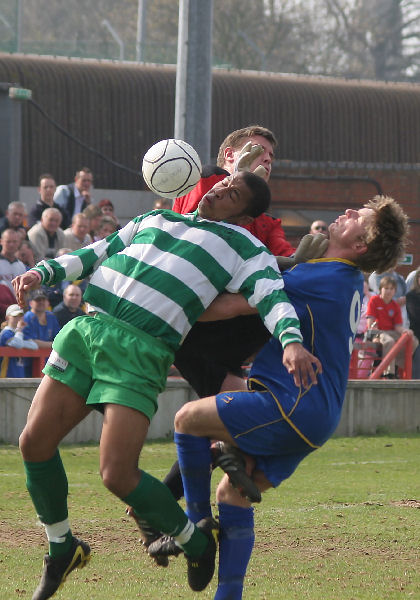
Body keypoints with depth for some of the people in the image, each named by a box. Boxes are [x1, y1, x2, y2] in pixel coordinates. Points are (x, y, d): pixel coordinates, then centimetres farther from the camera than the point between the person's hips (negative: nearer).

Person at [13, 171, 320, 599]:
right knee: (35, 442, 0)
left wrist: (292, 341, -27)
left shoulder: (244, 249, 9)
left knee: (117, 474, -16)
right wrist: (43, 273, 14)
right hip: (88, 327, 5)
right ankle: (61, 549, 21)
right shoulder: (155, 220, 25)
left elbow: (272, 296, -7)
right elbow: (97, 253, 29)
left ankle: (195, 540, 11)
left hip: (141, 351, -5)